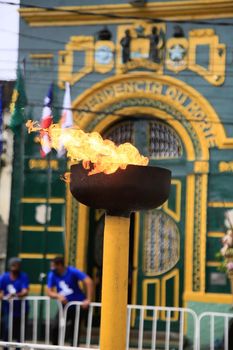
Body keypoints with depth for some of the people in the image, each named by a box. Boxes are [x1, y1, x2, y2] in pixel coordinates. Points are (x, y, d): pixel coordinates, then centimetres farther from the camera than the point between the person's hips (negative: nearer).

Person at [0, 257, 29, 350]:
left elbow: (25, 292, -19)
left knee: (20, 333, 7)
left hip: (21, 309, 0)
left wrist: (16, 295, -37)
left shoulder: (24, 277, -5)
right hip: (7, 309, 0)